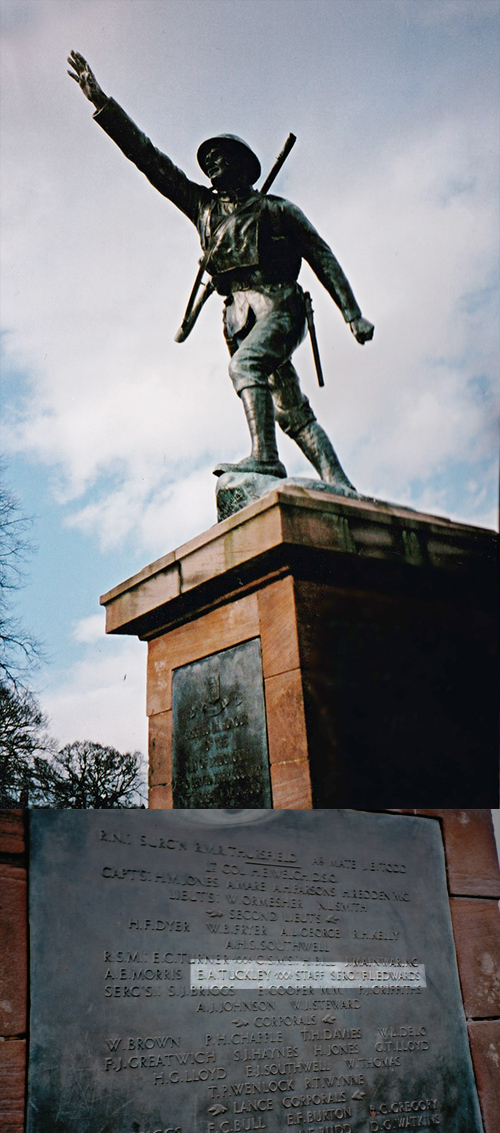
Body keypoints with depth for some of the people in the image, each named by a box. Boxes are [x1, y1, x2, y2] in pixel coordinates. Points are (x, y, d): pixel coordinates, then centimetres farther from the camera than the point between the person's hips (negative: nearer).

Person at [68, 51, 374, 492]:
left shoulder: (277, 209, 14)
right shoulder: (202, 205, 22)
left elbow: (323, 258, 11)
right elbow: (148, 157, 19)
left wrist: (353, 314, 2)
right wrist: (101, 101, 15)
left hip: (280, 305, -3)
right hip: (239, 313, 4)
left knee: (245, 363, -32)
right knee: (292, 411, -4)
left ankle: (264, 456, -41)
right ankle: (339, 484, -4)